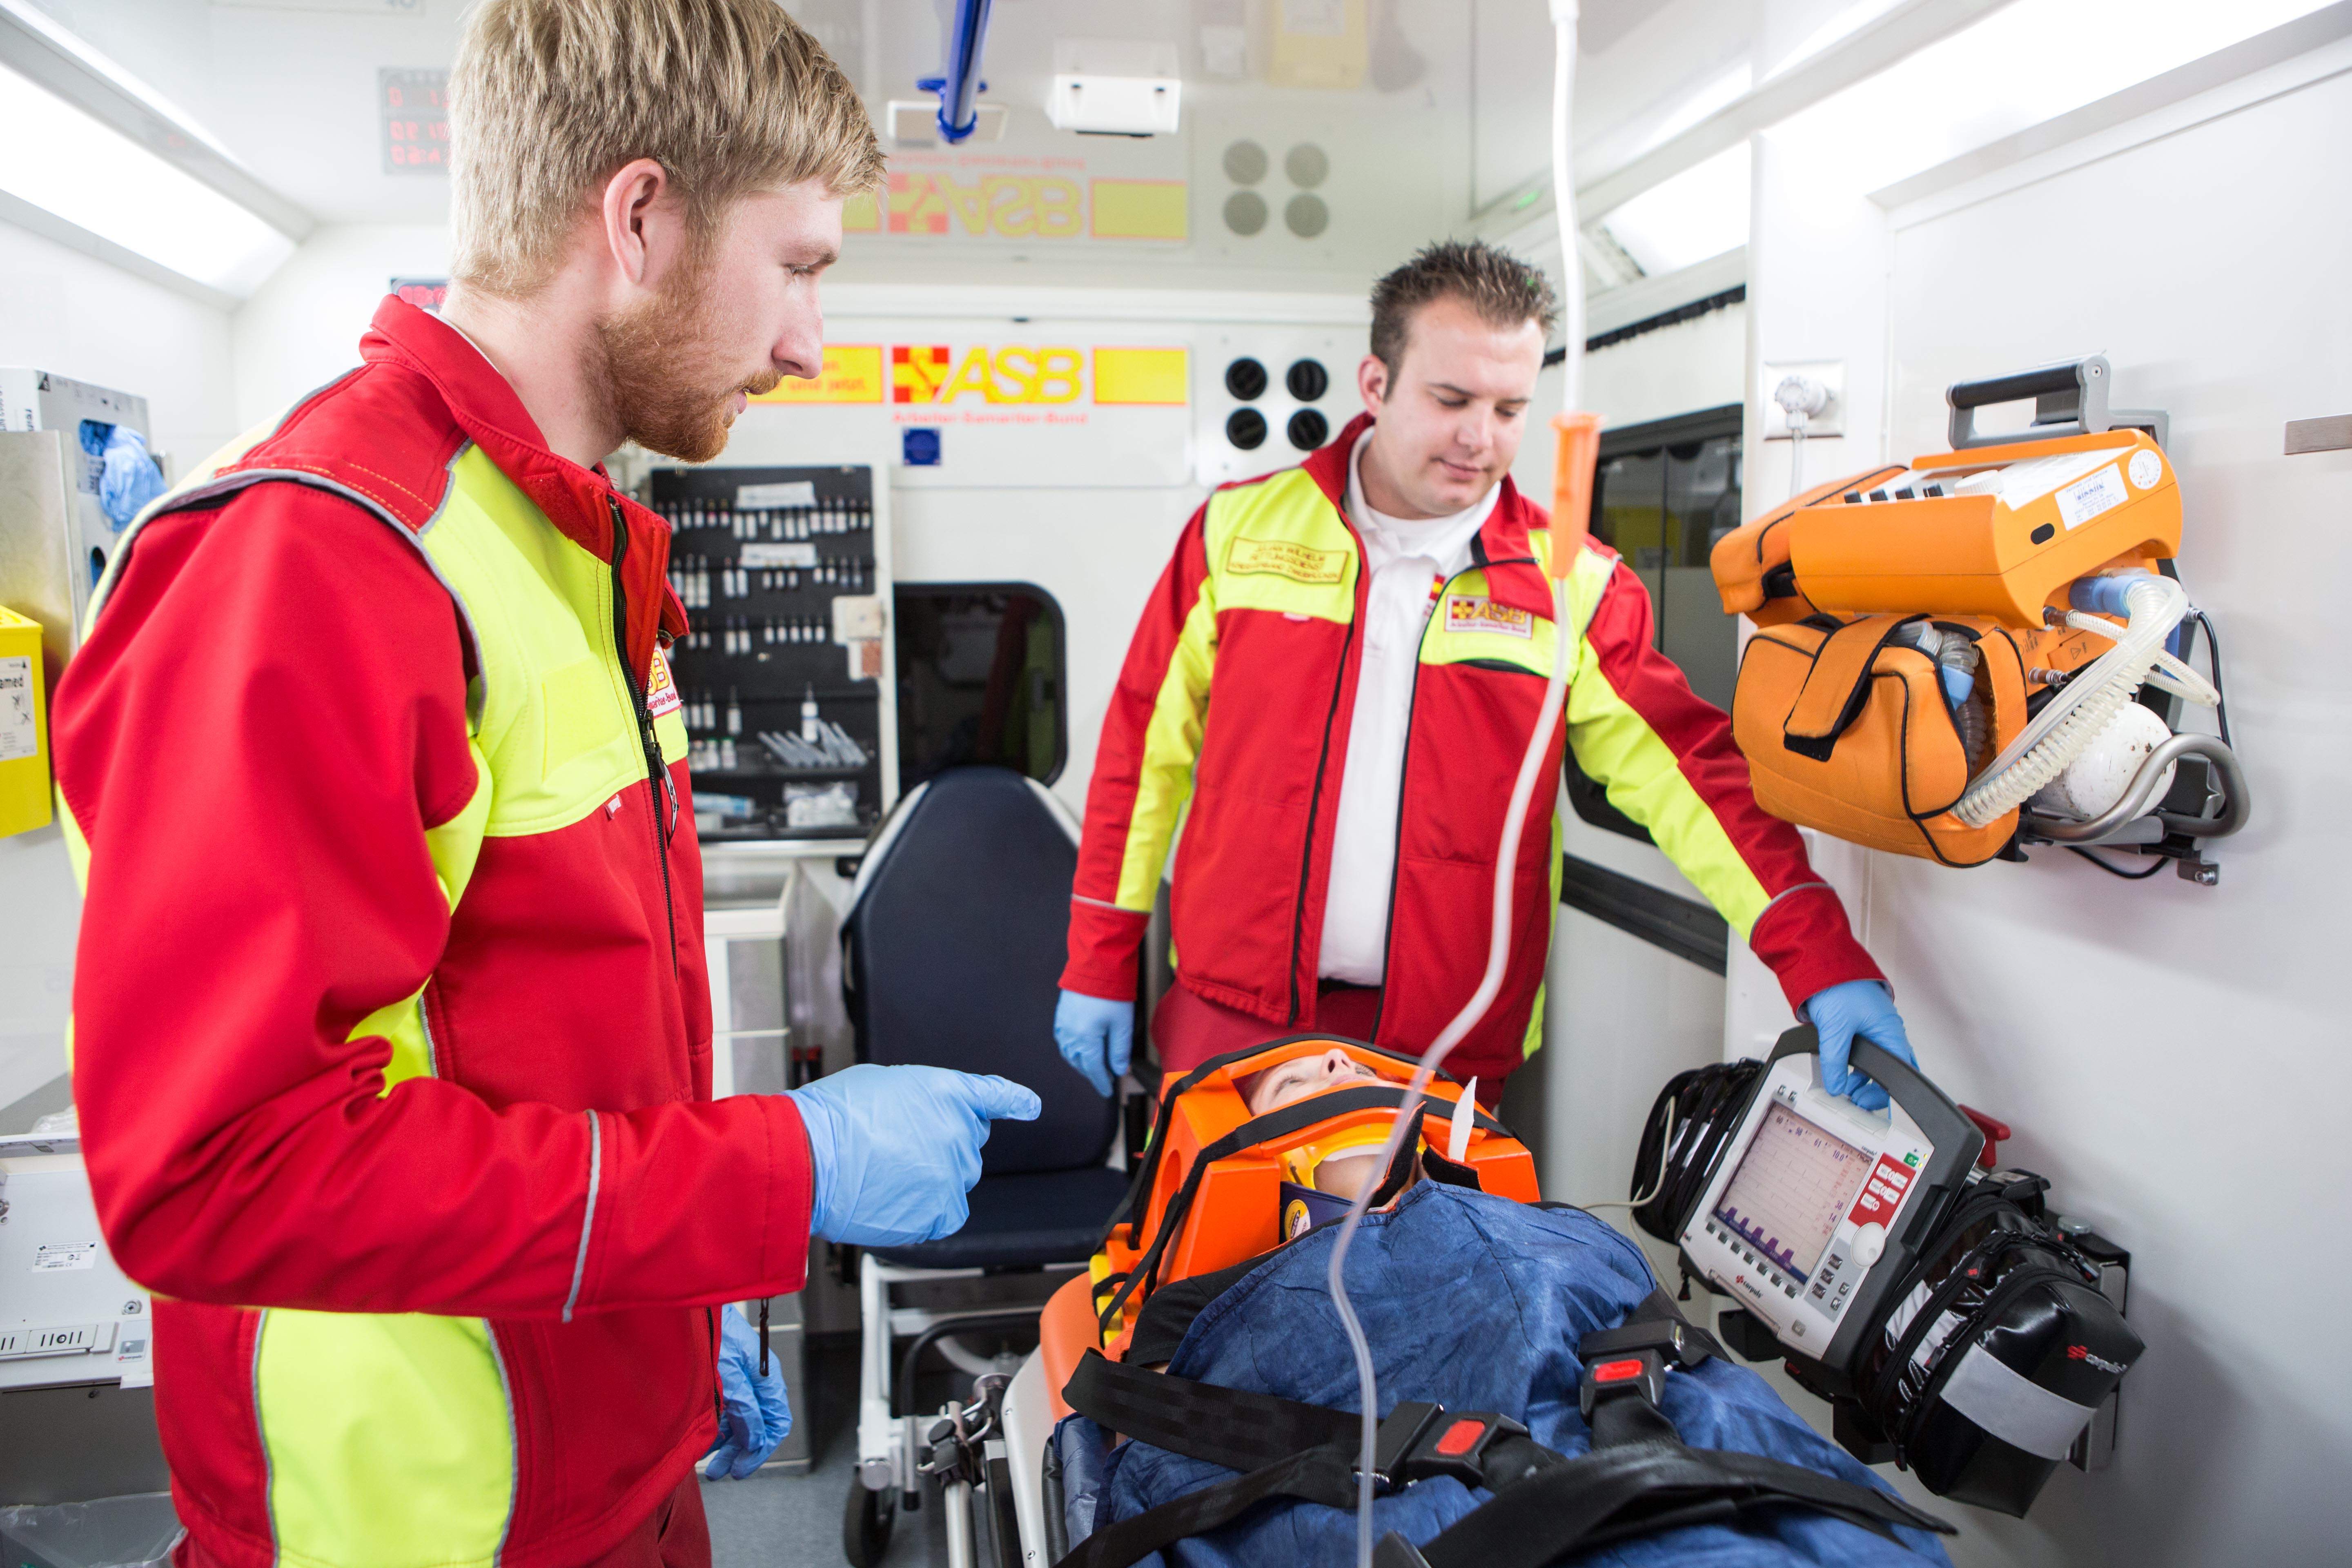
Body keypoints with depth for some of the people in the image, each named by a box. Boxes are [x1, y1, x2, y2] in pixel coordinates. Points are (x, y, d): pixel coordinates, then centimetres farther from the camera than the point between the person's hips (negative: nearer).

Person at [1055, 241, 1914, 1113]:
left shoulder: (1572, 585, -1)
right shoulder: (1242, 528, 1)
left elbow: (1685, 772, -6)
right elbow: (1148, 748, 4)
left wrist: (1825, 966, -18)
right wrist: (1098, 964, 4)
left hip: (1446, 1048, 0)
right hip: (1233, 1010, 1)